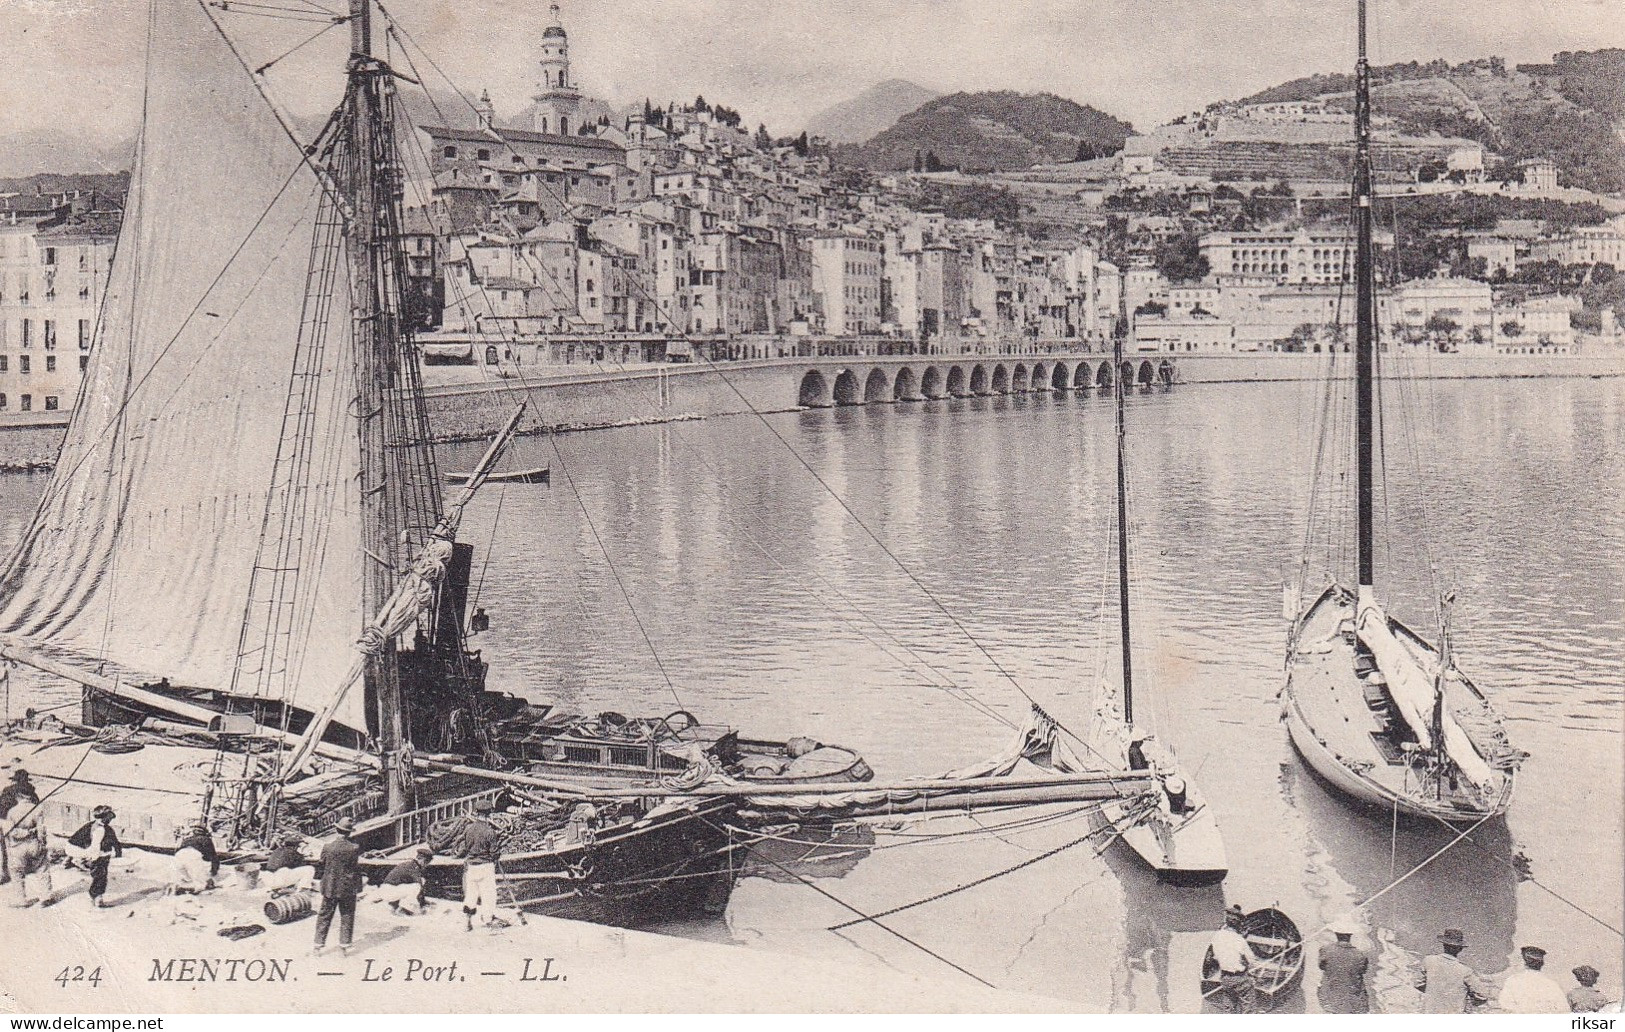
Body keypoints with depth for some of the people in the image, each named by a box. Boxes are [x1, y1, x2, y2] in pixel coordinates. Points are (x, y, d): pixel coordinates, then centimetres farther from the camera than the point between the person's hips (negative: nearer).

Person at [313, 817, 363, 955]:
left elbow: (322, 865, 3)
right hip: (348, 889, -1)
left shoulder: (328, 846, -8)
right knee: (347, 917, 10)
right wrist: (358, 889, 2)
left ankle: (318, 945, 12)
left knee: (324, 916, 11)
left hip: (330, 887, 1)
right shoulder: (354, 847, -12)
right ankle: (345, 945, 10)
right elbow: (357, 869, -7)